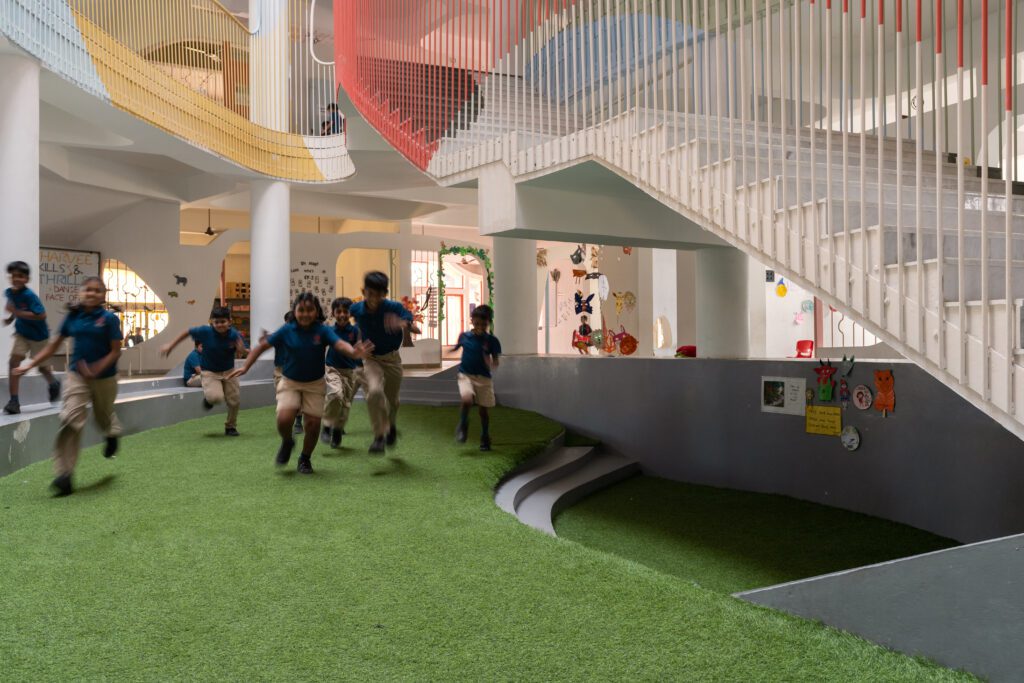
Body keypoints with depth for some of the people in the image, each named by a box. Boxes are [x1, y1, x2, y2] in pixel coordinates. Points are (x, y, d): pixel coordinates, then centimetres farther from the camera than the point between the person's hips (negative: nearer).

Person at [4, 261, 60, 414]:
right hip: (22, 333, 5)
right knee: (13, 362, -11)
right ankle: (14, 400, -9)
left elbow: (41, 315, -33)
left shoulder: (30, 295, -27)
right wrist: (10, 318, -1)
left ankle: (53, 384, 47)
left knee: (41, 366, 13)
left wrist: (17, 313, -35)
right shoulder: (9, 292, -7)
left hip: (38, 335, -5)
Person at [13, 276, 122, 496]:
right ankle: (64, 474, -10)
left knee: (103, 416, 19)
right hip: (76, 376, 2)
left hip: (104, 377, -2)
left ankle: (112, 434, 58)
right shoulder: (73, 316, -2)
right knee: (70, 420, -12)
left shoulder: (109, 319, -12)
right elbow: (54, 345, 6)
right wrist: (30, 365, 2)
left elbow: (116, 352, -11)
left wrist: (96, 370, -25)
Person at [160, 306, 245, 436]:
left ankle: (231, 427, 27)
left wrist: (240, 347, -31)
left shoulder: (234, 334, -16)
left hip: (228, 371, 2)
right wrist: (170, 346, 0)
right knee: (216, 397, -27)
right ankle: (208, 398, 12)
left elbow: (241, 352, -7)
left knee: (234, 401, 1)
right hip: (209, 372, -2)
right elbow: (187, 332, -3)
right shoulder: (205, 331, -19)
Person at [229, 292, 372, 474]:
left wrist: (353, 352, -53)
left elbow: (339, 343, -31)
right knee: (284, 419, -19)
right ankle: (287, 443, 17)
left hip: (315, 384, 0)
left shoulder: (323, 331, -14)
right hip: (289, 382, 0)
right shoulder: (287, 330, -10)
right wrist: (246, 367, -7)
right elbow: (262, 345, -1)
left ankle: (305, 459, 26)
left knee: (313, 423, -2)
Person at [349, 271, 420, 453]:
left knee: (392, 399, 15)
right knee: (374, 391, -27)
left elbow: (417, 330, -31)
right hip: (371, 358, 0)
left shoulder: (394, 308, -22)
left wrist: (403, 324, -51)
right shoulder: (356, 309, -15)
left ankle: (391, 426, 48)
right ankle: (379, 437, -15)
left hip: (392, 358, 0)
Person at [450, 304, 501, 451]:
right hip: (466, 375, 0)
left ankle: (485, 439, 25)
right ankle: (462, 426, 1)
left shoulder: (492, 341, -6)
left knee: (483, 409, 5)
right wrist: (452, 349, 3)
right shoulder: (464, 336, -1)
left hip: (484, 378, 0)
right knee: (467, 399, -26)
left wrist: (490, 363, -27)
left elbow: (495, 362, -6)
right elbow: (457, 347, 21)